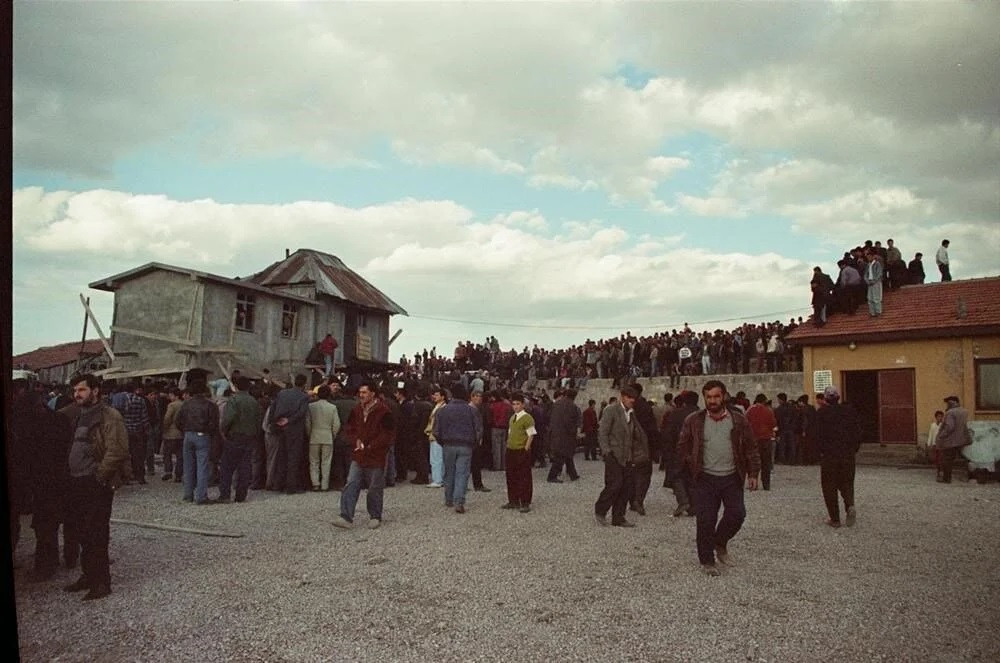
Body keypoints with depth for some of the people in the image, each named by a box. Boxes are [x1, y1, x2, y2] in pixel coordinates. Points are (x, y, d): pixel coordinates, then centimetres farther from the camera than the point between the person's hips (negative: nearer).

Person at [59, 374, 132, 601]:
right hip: (76, 483, 8)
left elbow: (116, 451, -17)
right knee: (80, 530, 14)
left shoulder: (109, 416, -10)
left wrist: (98, 477, -16)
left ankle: (101, 582, 6)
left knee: (96, 534, -3)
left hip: (97, 484, -8)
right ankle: (89, 575, 27)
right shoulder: (74, 415, 14)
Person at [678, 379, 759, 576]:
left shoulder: (739, 420, 2)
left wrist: (752, 473, -1)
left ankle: (720, 542, 25)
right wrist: (693, 466, 1)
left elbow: (750, 449, 5)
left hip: (732, 477, 1)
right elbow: (683, 447, 10)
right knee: (705, 521, -2)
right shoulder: (693, 421, 1)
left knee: (736, 514, -4)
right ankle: (707, 561, 14)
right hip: (705, 479, -1)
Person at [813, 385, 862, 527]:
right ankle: (850, 506, -11)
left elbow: (818, 434, -11)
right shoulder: (850, 411, 4)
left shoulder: (821, 413, -7)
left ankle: (834, 519, 7)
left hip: (828, 455, -3)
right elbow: (857, 431, 5)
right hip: (848, 454, 3)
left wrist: (821, 450, 0)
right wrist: (854, 449, 13)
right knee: (846, 483, 16)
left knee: (829, 486, 6)